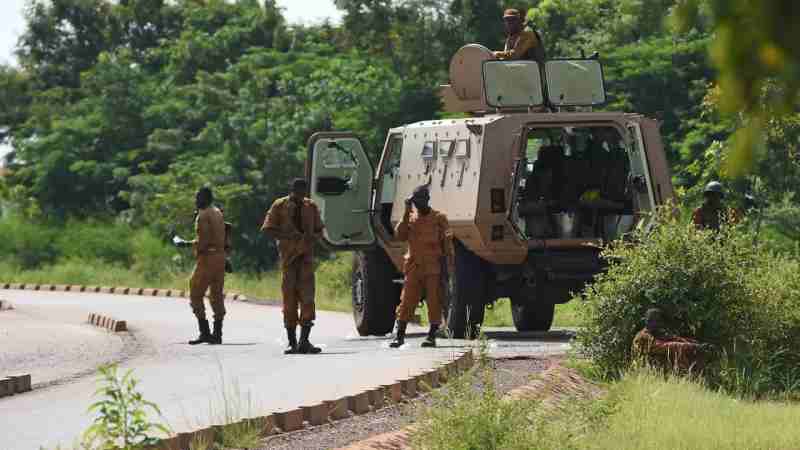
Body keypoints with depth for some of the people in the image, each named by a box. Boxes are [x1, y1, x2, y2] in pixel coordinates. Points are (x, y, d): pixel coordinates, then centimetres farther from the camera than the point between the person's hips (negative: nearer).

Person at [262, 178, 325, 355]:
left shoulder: (311, 206, 10)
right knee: (289, 299, 1)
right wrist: (287, 235, -18)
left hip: (306, 256, 2)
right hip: (288, 255, -2)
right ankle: (292, 343, 7)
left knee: (307, 297, -9)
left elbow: (319, 230, 17)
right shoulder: (279, 206, 1)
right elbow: (268, 230, -3)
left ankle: (304, 341, -12)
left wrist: (313, 236, -7)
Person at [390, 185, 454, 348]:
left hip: (433, 268, -3)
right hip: (414, 267, 3)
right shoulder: (410, 219, 12)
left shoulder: (439, 218, 2)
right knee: (406, 301, 0)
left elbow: (447, 242, 1)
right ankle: (400, 336, 3)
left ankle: (432, 336, 2)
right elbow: (400, 236, -2)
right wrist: (406, 214, -6)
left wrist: (448, 264, -7)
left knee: (434, 302, -3)